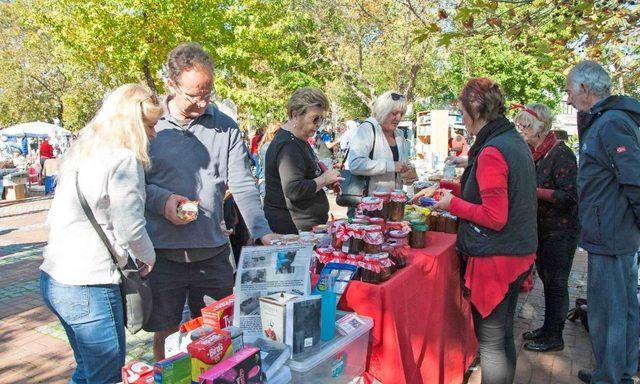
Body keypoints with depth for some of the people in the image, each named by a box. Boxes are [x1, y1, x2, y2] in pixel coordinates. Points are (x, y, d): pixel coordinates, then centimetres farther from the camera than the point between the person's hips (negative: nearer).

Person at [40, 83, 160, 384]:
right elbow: (130, 227, -18)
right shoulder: (124, 158, -15)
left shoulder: (81, 152, 11)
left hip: (53, 278, 9)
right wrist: (147, 258, 2)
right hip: (89, 286, -9)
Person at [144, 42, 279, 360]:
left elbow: (242, 185, -4)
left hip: (213, 251, 1)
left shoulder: (225, 127, 1)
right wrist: (161, 199, -17)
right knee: (165, 334, 15)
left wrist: (262, 232, -16)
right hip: (162, 251, -1)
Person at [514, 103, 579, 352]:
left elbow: (568, 196, -21)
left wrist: (533, 191, -24)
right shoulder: (532, 153, 5)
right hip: (541, 228, 8)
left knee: (555, 283, 3)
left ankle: (554, 337, 17)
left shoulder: (560, 154, -18)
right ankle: (548, 328, 32)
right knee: (546, 279, 17)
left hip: (561, 231, -8)